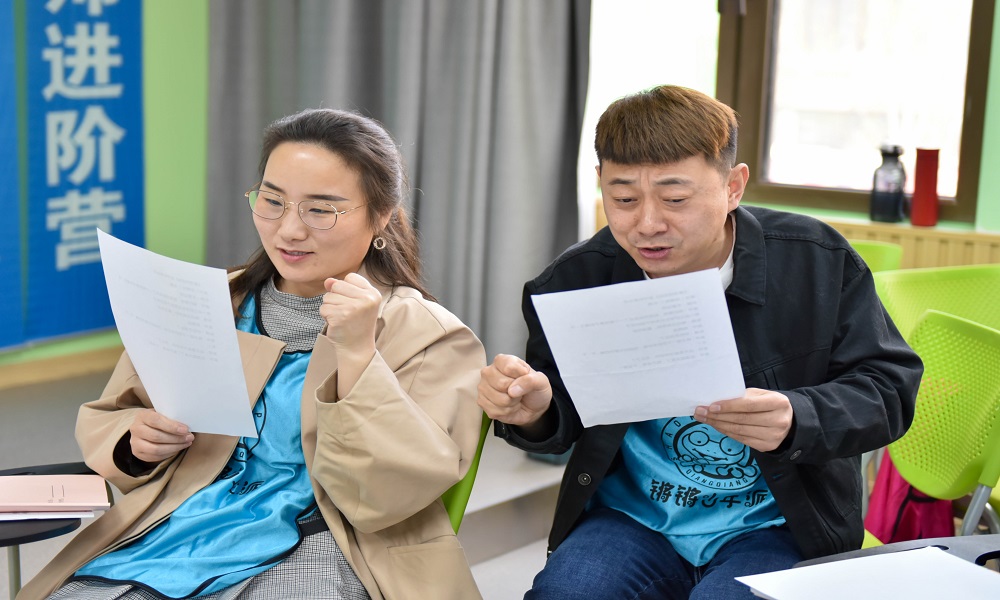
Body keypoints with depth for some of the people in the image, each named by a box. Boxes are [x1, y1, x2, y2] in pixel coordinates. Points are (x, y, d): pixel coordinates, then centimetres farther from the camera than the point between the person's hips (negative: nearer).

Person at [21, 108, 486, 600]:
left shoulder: (432, 338, 3)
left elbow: (391, 495, -7)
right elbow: (104, 421, 22)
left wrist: (357, 353, -16)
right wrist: (136, 440, -1)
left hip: (309, 557, -4)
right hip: (167, 532, 5)